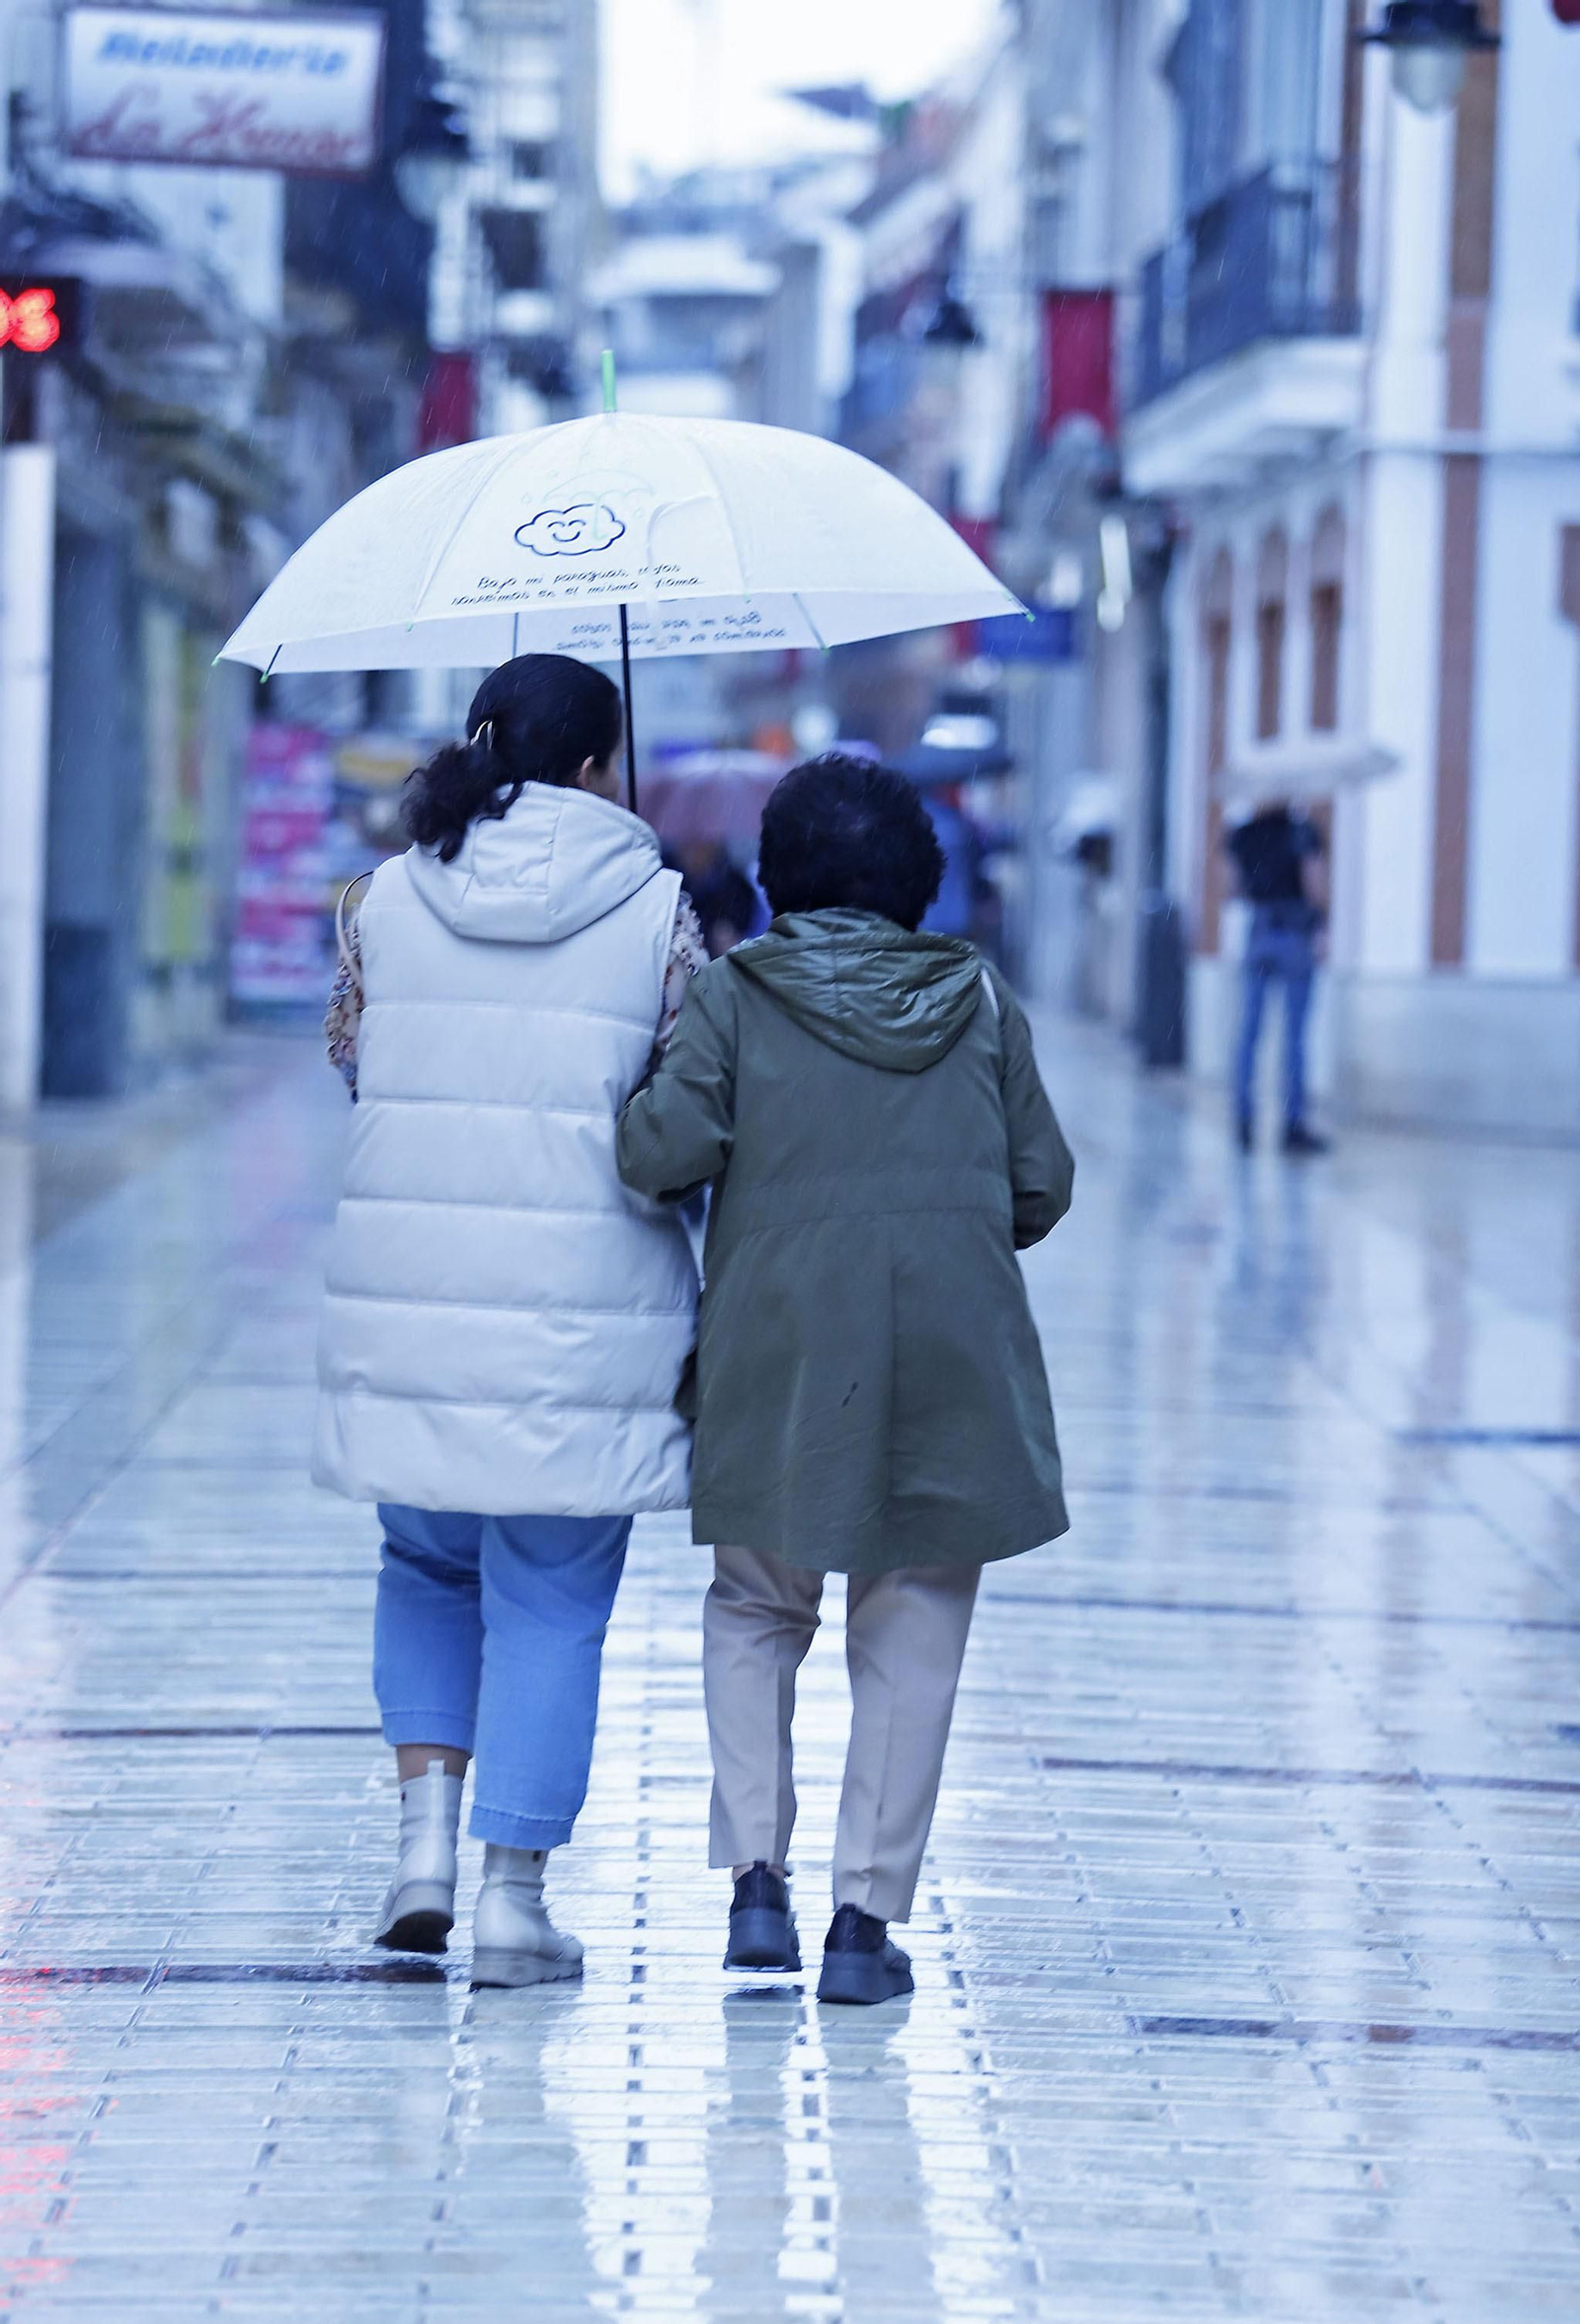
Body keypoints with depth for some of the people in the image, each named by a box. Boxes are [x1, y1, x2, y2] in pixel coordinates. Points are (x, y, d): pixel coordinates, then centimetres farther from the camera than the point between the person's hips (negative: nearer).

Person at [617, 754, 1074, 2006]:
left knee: (756, 1611, 18)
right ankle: (869, 1917, 5)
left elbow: (665, 1148, -11)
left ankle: (757, 1874, 5)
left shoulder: (737, 994, 0)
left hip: (781, 1352, -1)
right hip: (952, 1364, 1)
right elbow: (1042, 1185, 9)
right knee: (910, 1644, 8)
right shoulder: (982, 999, 8)